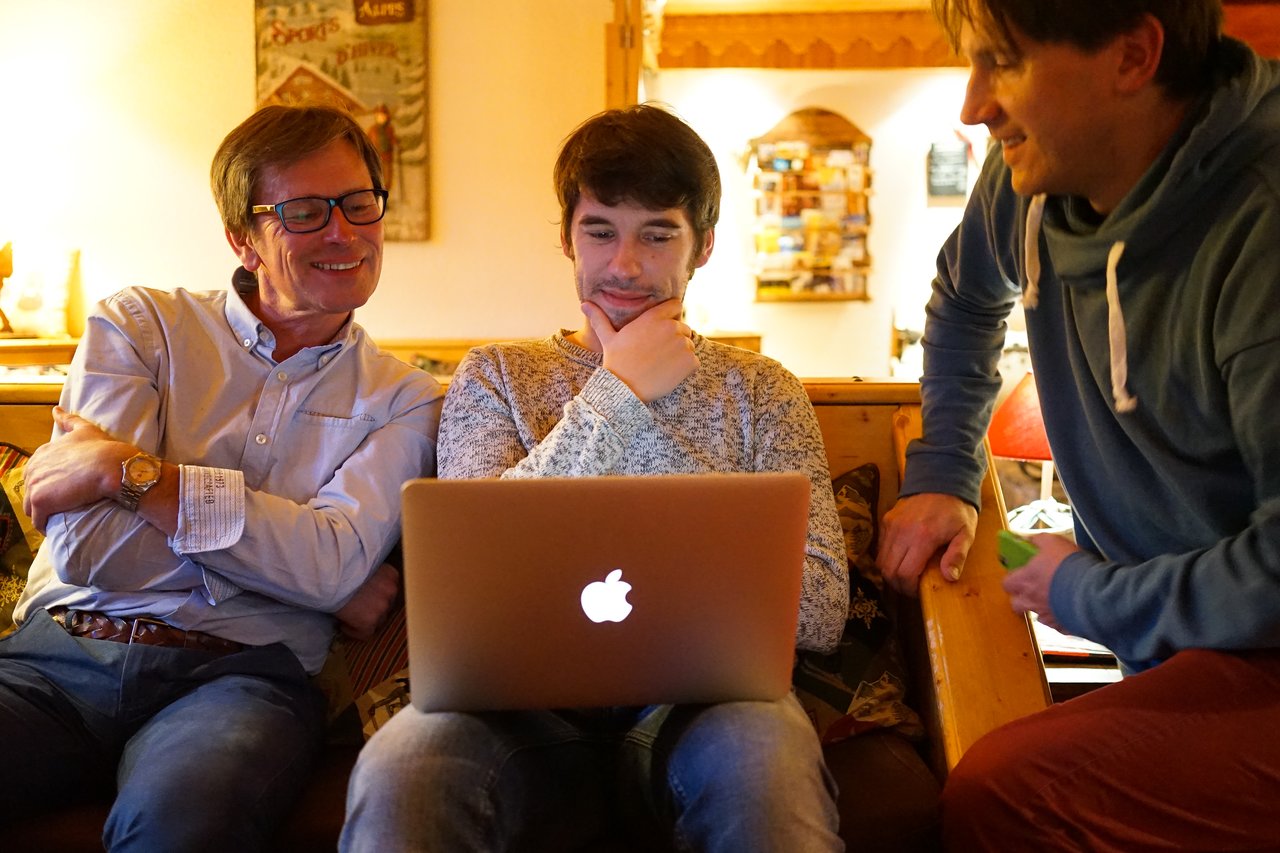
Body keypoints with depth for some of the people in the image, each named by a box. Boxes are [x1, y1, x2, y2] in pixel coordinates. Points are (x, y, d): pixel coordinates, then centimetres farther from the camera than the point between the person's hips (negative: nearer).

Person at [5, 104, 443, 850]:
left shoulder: (403, 400, 12)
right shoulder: (138, 327, 10)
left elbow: (337, 558, -7)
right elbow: (87, 548, -3)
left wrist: (131, 473, -9)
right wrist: (299, 565, -4)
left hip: (241, 672, 0)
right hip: (60, 652, 1)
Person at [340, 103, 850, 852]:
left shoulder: (760, 391, 13)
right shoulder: (494, 377, 14)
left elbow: (820, 617, 1)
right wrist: (616, 394, -3)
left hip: (697, 699, 0)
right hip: (530, 700, 1)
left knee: (766, 754, -36)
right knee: (397, 773, -32)